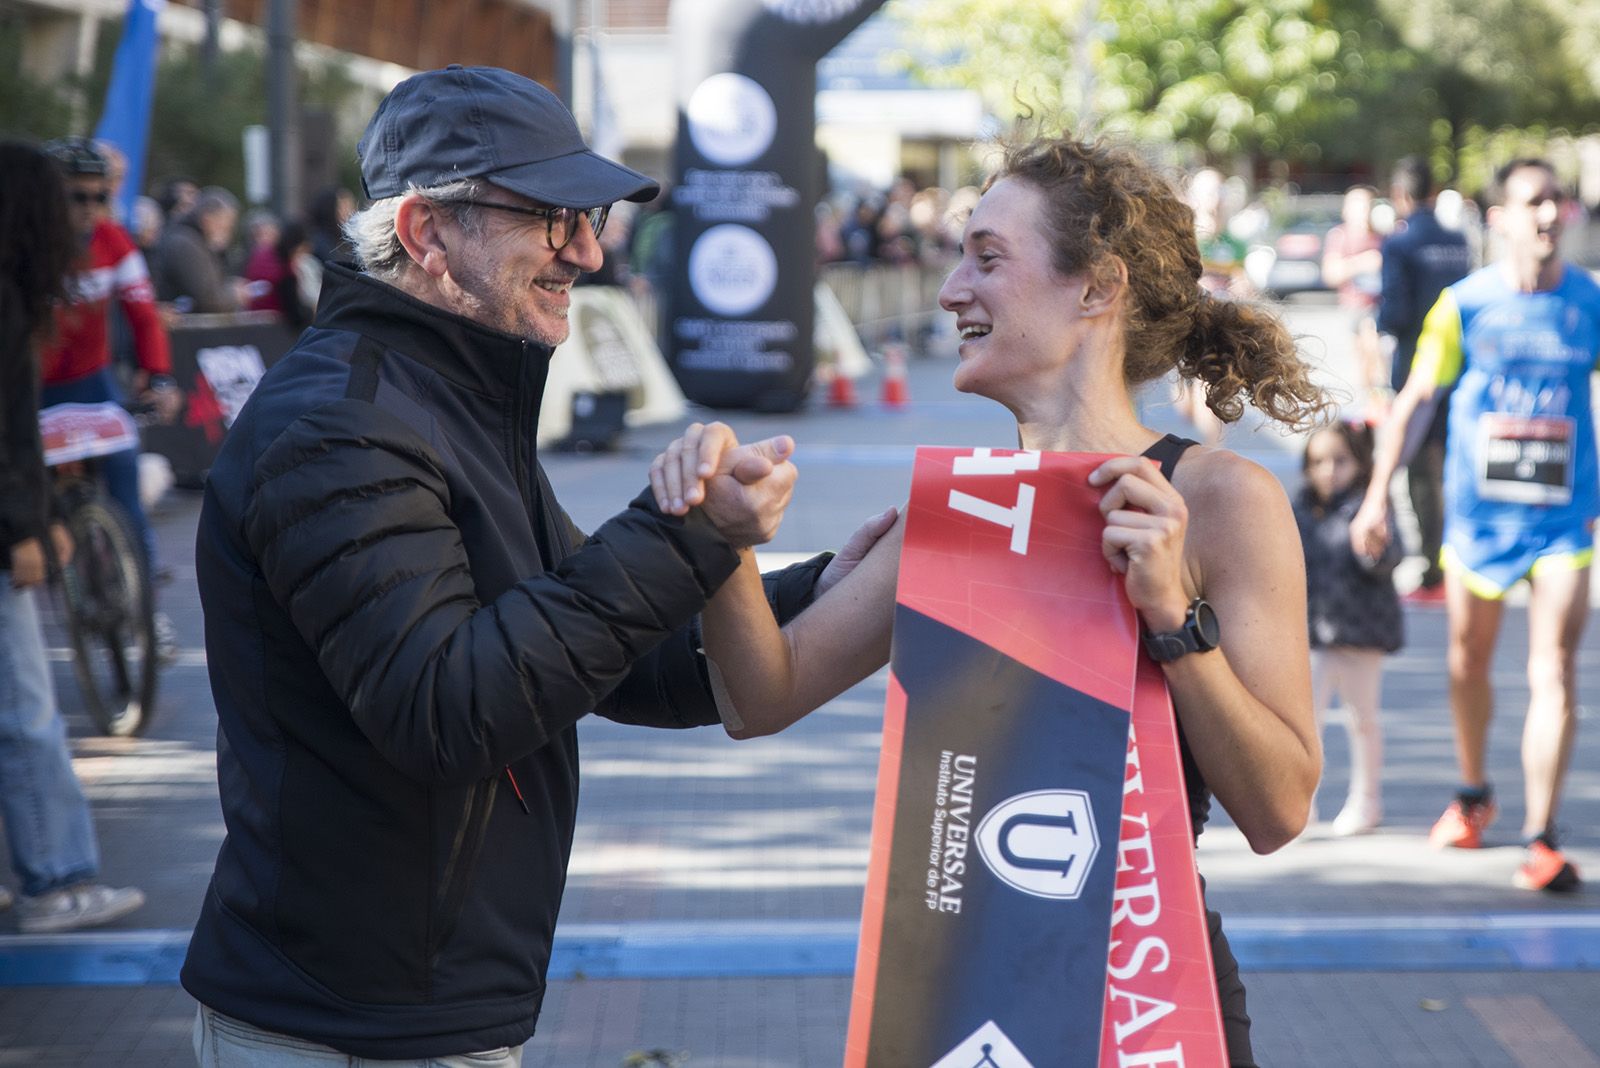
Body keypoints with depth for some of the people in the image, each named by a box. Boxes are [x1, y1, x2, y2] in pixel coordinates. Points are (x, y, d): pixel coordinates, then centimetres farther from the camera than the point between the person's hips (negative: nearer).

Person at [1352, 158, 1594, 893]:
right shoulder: (1464, 304, -4)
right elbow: (1415, 399, 2)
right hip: (1477, 511, 1)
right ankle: (1473, 795, 37)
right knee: (1469, 661, 14)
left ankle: (1540, 837, -7)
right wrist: (1377, 494, -1)